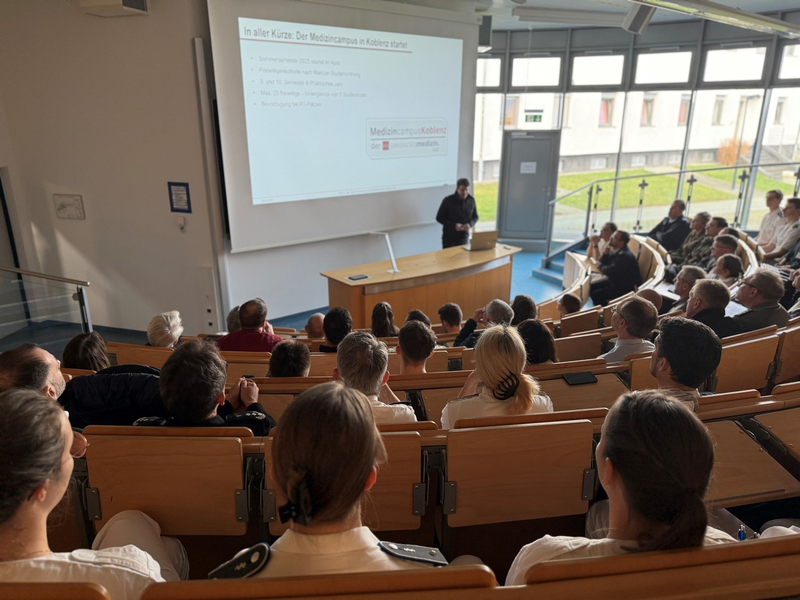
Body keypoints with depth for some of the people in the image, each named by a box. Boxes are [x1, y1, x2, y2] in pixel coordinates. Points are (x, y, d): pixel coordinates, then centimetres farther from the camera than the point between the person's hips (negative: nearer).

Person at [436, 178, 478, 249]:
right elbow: (439, 217, -6)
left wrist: (470, 224, -12)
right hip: (449, 238, -3)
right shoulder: (448, 201, -10)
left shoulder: (471, 200, 1)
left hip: (464, 238, 3)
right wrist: (453, 225, -19)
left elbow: (475, 217, 11)